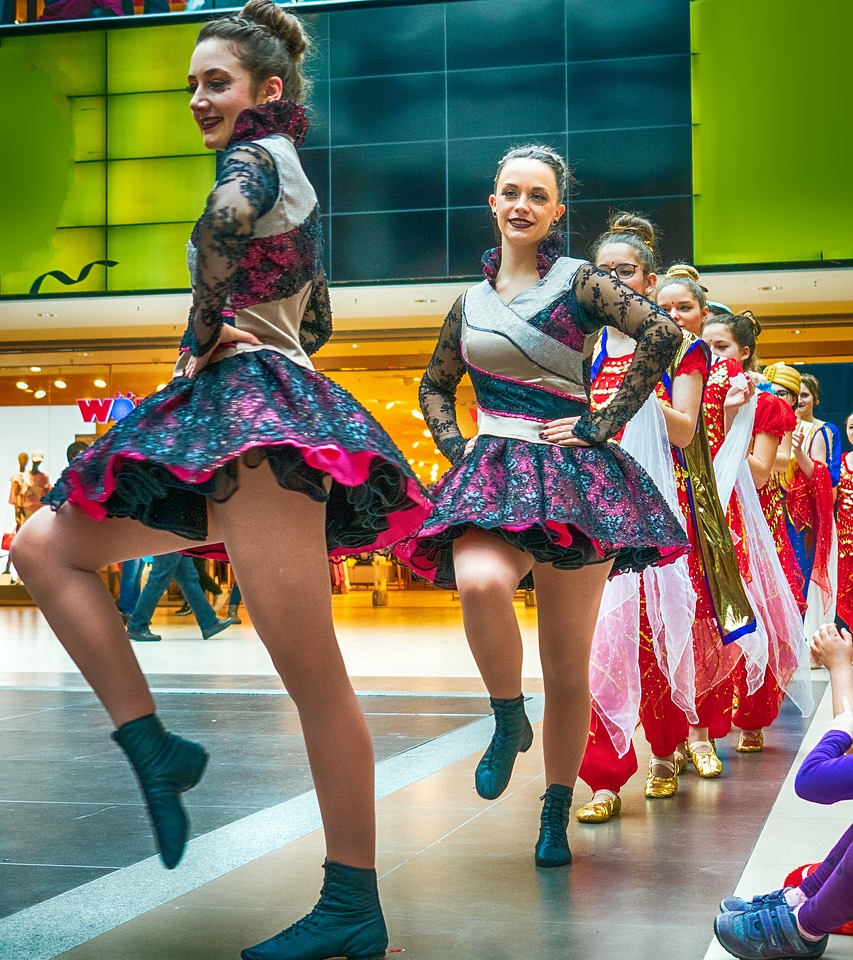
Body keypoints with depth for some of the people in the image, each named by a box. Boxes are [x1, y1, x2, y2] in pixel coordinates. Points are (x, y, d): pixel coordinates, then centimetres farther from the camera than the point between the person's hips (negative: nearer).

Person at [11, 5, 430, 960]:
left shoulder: (258, 156, -2)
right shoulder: (287, 176, 26)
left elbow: (225, 223, -27)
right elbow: (316, 322, 32)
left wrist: (200, 339, -13)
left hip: (255, 416, -11)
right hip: (233, 417, 11)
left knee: (312, 674, -10)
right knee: (43, 544, 9)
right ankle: (151, 745, 1)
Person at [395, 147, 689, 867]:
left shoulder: (579, 282, 3)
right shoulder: (471, 302, 15)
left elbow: (662, 332, -10)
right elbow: (435, 386, 29)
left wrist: (603, 423, -11)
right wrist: (454, 444, 11)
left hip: (572, 476, -2)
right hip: (490, 476, 2)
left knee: (568, 666, 1)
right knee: (481, 584, -32)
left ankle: (557, 815, 16)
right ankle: (509, 720, -6)